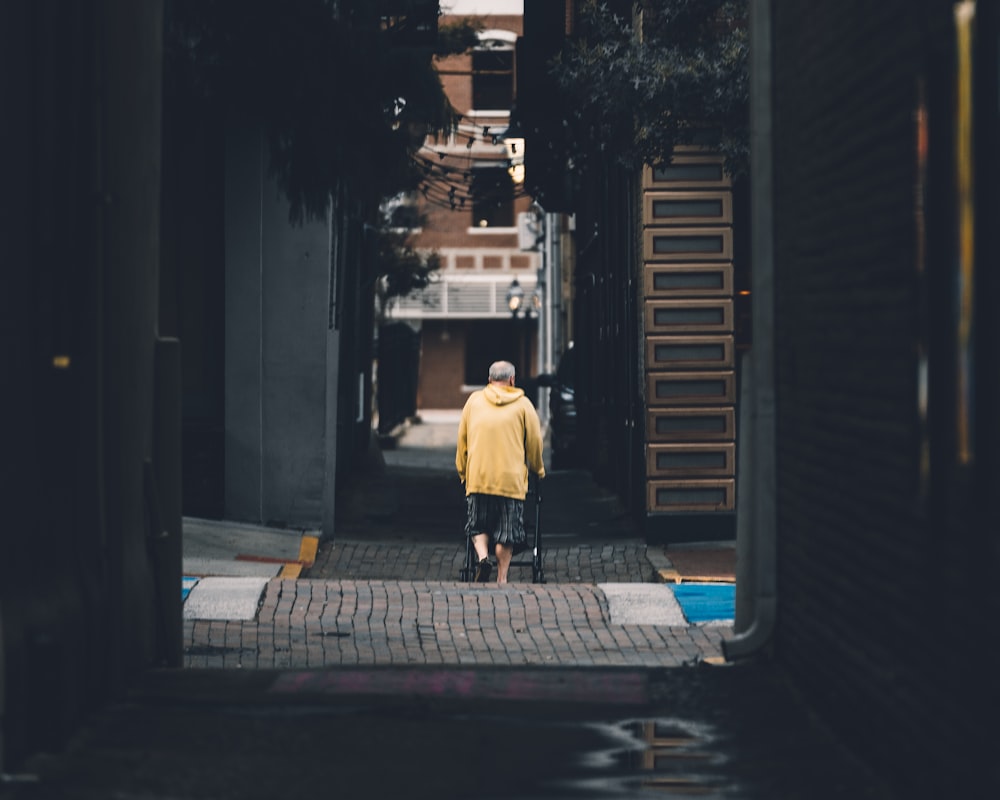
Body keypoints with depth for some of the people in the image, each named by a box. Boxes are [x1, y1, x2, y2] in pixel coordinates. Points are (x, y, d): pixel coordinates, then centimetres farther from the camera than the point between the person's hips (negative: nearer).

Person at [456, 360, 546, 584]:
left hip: (478, 477, 1)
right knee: (507, 532, 7)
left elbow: (462, 439, 12)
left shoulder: (474, 400, 7)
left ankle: (482, 557, -12)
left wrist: (463, 471, 24)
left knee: (478, 526, 13)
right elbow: (535, 441, 5)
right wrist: (537, 470, 22)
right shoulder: (523, 404, 3)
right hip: (512, 479, -1)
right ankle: (502, 578, 4)